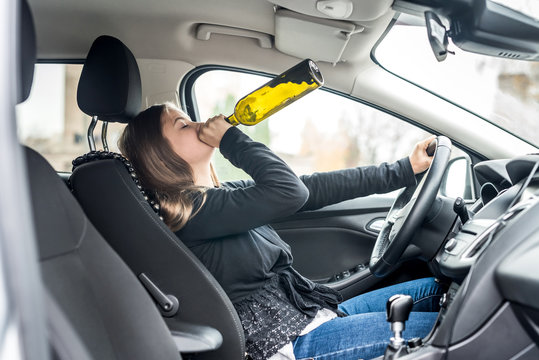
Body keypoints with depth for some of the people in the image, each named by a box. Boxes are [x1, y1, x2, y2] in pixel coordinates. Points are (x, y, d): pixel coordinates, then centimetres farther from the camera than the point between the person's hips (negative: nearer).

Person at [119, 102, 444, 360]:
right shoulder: (190, 211, -17)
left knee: (435, 289, 9)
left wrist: (406, 169, 8)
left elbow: (316, 187, 7)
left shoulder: (224, 195, 10)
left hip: (313, 312, 9)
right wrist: (229, 136, -13)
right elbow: (289, 191, -27)